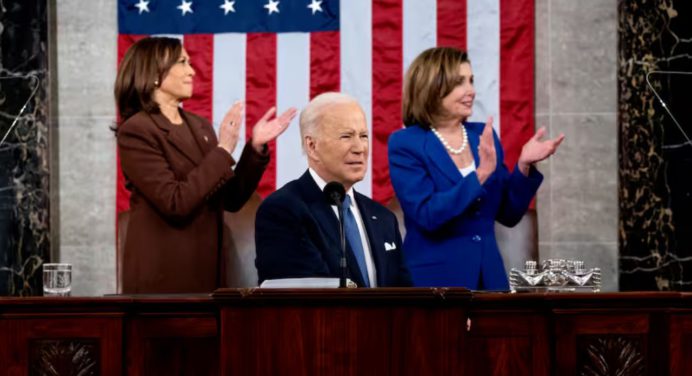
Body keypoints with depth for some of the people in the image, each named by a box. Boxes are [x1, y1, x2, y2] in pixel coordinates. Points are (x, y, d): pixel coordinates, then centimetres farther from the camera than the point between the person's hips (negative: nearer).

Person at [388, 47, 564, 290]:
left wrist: (524, 166, -6)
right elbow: (427, 215, -18)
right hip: (435, 281, -5)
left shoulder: (484, 136, 8)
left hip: (488, 278, 5)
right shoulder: (405, 143, -7)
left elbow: (508, 214, 9)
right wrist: (480, 175, -23)